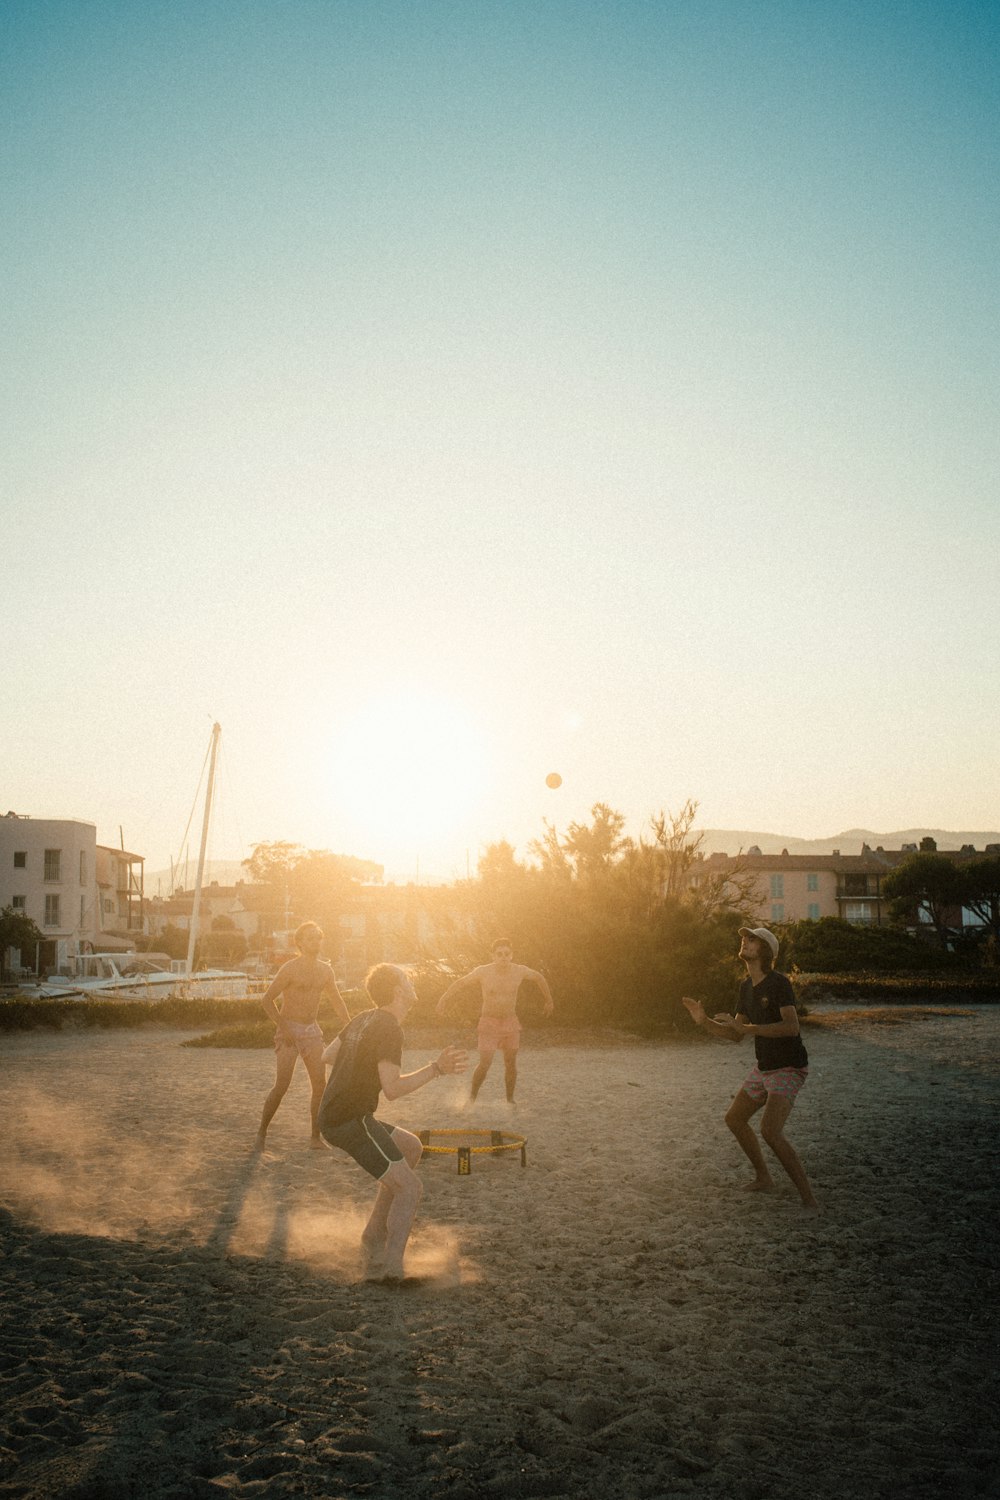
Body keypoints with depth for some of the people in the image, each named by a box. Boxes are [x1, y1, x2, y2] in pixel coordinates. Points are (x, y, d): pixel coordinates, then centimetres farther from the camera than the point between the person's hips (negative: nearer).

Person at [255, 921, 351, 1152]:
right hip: (289, 1030, -5)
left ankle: (315, 1136, 11)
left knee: (320, 1085, 0)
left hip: (312, 1030, 6)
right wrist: (283, 1028, -15)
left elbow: (337, 1000, 18)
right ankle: (262, 1132, 10)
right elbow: (267, 999, -11)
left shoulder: (325, 970, 7)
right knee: (281, 1086, -9)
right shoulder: (290, 969, -11)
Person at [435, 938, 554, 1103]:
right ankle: (472, 1097, 10)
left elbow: (539, 977, 11)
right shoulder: (483, 972, -14)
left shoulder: (520, 971, -7)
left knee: (511, 1064, 5)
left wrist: (548, 1001, 15)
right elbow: (460, 984, -3)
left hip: (511, 1023, 3)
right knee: (484, 1064, -10)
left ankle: (510, 1099, 23)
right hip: (489, 1023, -2)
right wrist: (444, 999, -15)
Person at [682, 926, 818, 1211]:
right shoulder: (747, 986, 6)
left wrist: (746, 1027, -36)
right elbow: (736, 1035, 10)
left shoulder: (779, 983, -20)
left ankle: (807, 1196, -13)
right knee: (734, 1118, 18)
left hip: (789, 1069, -9)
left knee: (770, 1131, -24)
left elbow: (791, 1026, -33)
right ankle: (763, 1178, 34)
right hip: (763, 1067, 9)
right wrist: (704, 1022, -4)